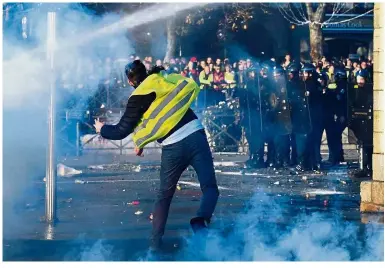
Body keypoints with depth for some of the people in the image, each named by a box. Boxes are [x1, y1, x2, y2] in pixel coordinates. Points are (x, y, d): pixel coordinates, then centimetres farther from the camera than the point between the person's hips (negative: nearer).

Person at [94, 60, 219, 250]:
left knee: (164, 196, 17)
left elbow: (121, 131, 4)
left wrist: (102, 129, 27)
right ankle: (201, 220, -29)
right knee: (210, 188, 1)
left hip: (173, 148, -1)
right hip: (196, 135, 1)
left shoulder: (138, 98, 3)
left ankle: (155, 244, 18)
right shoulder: (168, 80, 11)